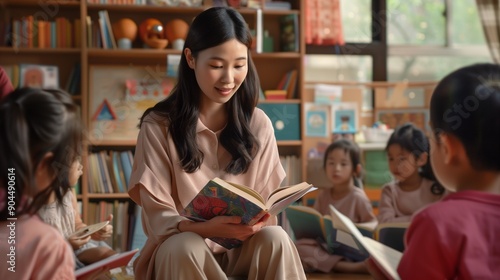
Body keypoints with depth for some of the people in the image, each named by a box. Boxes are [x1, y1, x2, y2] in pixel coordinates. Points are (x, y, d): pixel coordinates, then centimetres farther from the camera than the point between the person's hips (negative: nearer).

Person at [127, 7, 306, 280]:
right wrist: (205, 228, -32)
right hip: (179, 253, -2)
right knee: (184, 246, -35)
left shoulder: (258, 124, 3)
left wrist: (258, 221, -22)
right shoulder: (158, 126, -7)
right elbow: (157, 216, -11)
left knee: (275, 238, -29)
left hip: (243, 248, 3)